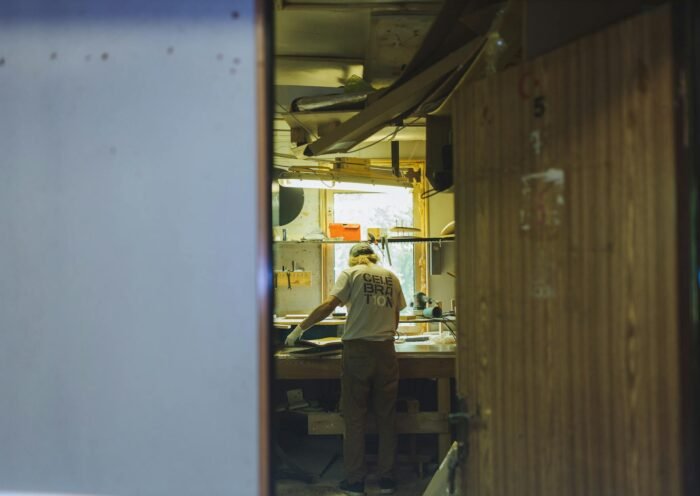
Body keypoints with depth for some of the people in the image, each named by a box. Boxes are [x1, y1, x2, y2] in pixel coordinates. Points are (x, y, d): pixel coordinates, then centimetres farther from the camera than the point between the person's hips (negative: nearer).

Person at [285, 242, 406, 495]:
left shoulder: (350, 273, 0)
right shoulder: (391, 277, 11)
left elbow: (328, 305, -11)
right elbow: (395, 318, 14)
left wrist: (300, 328, -3)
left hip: (357, 350, -3)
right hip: (385, 350, 3)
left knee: (354, 417, 4)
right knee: (386, 416, 10)